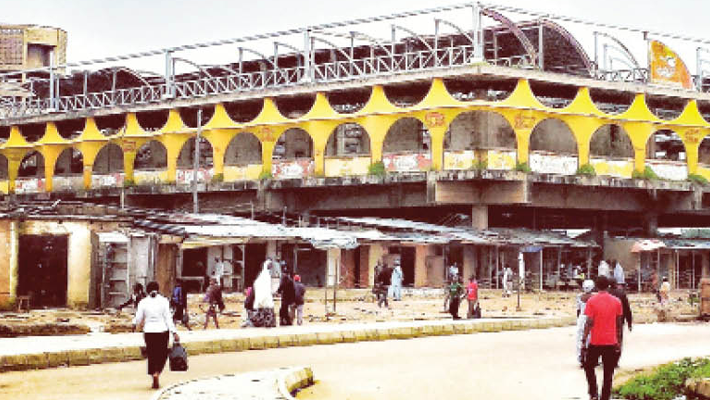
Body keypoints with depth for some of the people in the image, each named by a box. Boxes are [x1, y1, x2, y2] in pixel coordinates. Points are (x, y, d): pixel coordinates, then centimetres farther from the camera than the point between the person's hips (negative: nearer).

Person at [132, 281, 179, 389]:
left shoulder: (143, 302, -3)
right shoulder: (163, 301, -5)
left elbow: (138, 318, 1)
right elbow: (168, 318, -7)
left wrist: (135, 326, 23)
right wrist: (174, 332, -5)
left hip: (149, 332, 1)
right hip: (162, 331, -1)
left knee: (152, 355, 11)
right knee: (162, 354, 11)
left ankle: (155, 380, 10)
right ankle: (157, 373, -13)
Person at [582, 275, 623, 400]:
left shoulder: (592, 301, -9)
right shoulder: (616, 301, 1)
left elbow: (589, 322, -12)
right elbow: (619, 323, 5)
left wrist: (584, 339, -5)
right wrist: (618, 341, 14)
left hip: (595, 342, -2)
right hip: (611, 342, 2)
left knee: (589, 367, 15)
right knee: (608, 373, 8)